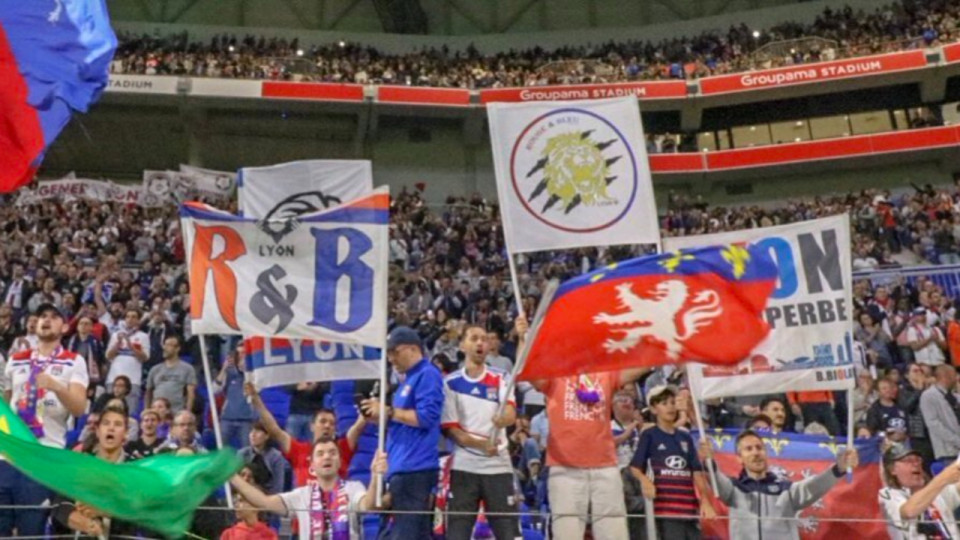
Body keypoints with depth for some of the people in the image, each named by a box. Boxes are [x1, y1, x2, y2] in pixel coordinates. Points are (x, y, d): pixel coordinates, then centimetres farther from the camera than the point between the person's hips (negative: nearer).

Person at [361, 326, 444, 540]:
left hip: (414, 468, -10)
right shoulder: (409, 379, 21)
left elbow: (427, 417, -19)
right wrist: (380, 417, 8)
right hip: (402, 468, 10)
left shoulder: (427, 374, -8)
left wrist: (389, 411, -13)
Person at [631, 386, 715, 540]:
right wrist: (645, 480, -23)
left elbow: (697, 471, 11)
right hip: (665, 506, -5)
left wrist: (705, 501, 2)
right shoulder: (649, 435, 2)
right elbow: (635, 467, -1)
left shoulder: (685, 437, 14)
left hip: (689, 505, 5)